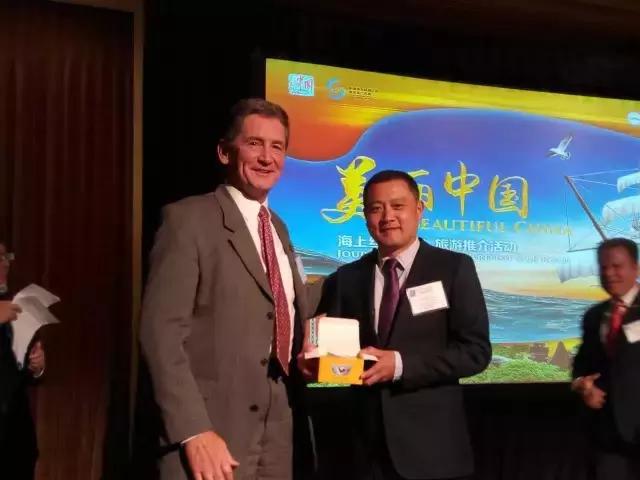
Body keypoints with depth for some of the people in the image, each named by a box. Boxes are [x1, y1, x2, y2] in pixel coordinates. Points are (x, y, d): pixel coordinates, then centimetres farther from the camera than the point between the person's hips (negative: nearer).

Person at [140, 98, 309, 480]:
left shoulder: (279, 229, 15)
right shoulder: (189, 219, -9)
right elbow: (161, 331, -16)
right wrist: (195, 432, -22)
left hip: (277, 435, 7)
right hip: (212, 433, -7)